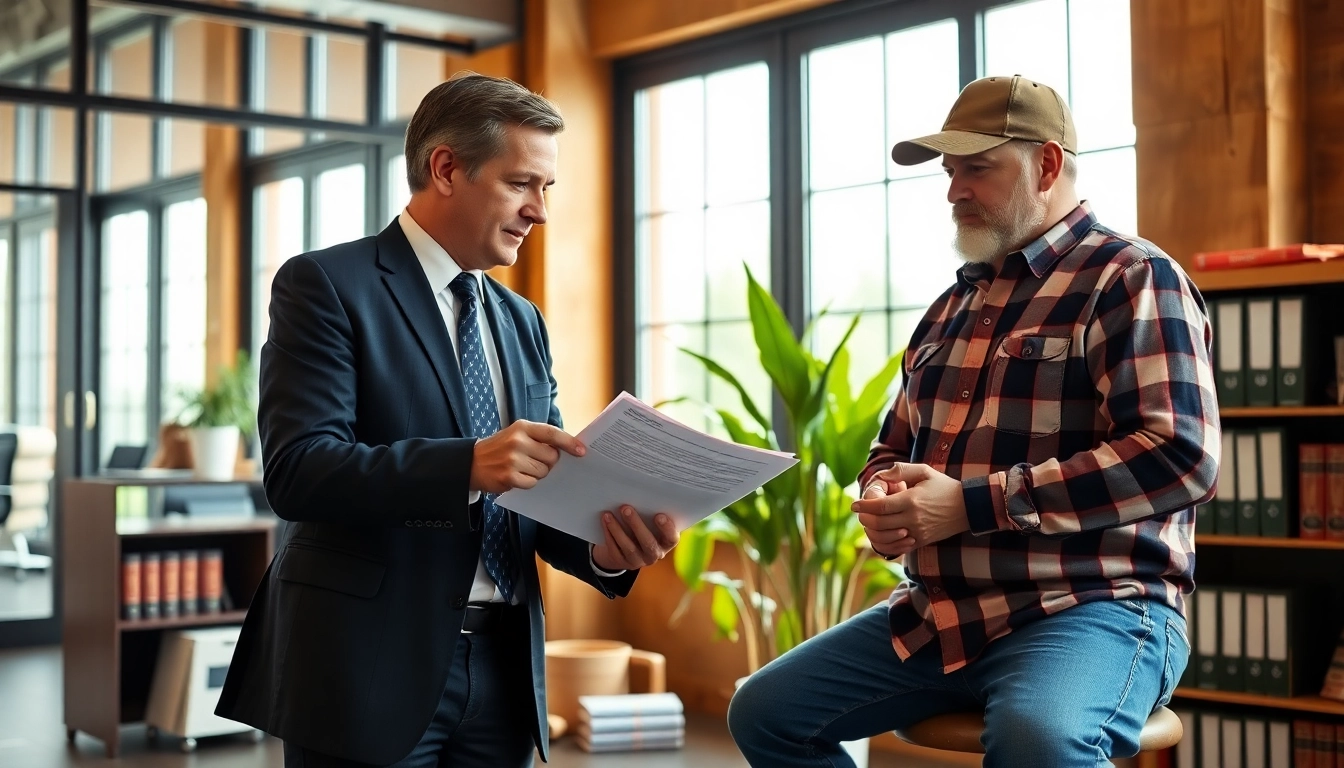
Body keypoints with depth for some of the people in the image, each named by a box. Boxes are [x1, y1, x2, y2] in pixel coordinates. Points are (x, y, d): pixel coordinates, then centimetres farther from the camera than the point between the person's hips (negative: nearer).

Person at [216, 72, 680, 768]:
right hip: (372, 666, -6)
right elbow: (296, 470, -16)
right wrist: (468, 465, -28)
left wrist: (604, 547, -10)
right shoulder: (327, 286, -5)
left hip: (503, 670, 6)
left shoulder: (522, 321, 15)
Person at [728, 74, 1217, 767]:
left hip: (1091, 607, -8)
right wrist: (881, 499, 2)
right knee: (763, 711, 2)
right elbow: (894, 444, 29)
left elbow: (1179, 453, -19)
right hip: (933, 617, 8)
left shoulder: (1132, 280, -5)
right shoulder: (952, 307, 19)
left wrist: (973, 504, -19)